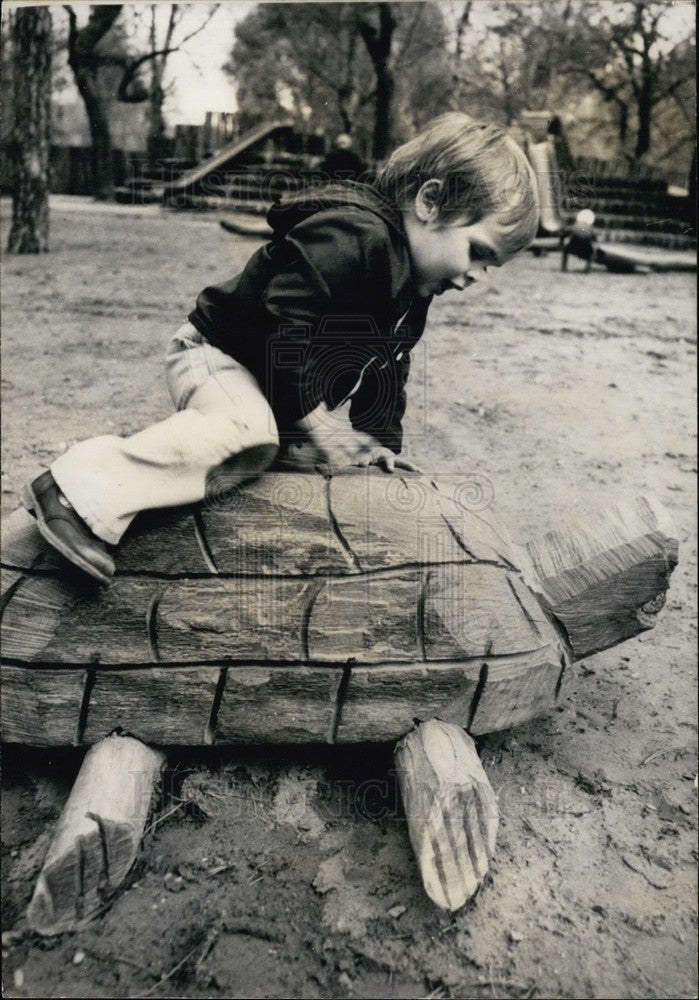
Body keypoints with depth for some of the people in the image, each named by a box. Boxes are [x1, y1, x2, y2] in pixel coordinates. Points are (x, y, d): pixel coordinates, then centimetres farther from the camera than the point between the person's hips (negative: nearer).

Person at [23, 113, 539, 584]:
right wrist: (319, 426, -26)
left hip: (277, 397, 10)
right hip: (217, 353, -10)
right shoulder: (352, 235, -28)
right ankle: (81, 491, -32)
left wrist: (385, 442, 6)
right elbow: (284, 323, -33)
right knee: (249, 431, -37)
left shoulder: (413, 291, 4)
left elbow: (384, 370, 14)